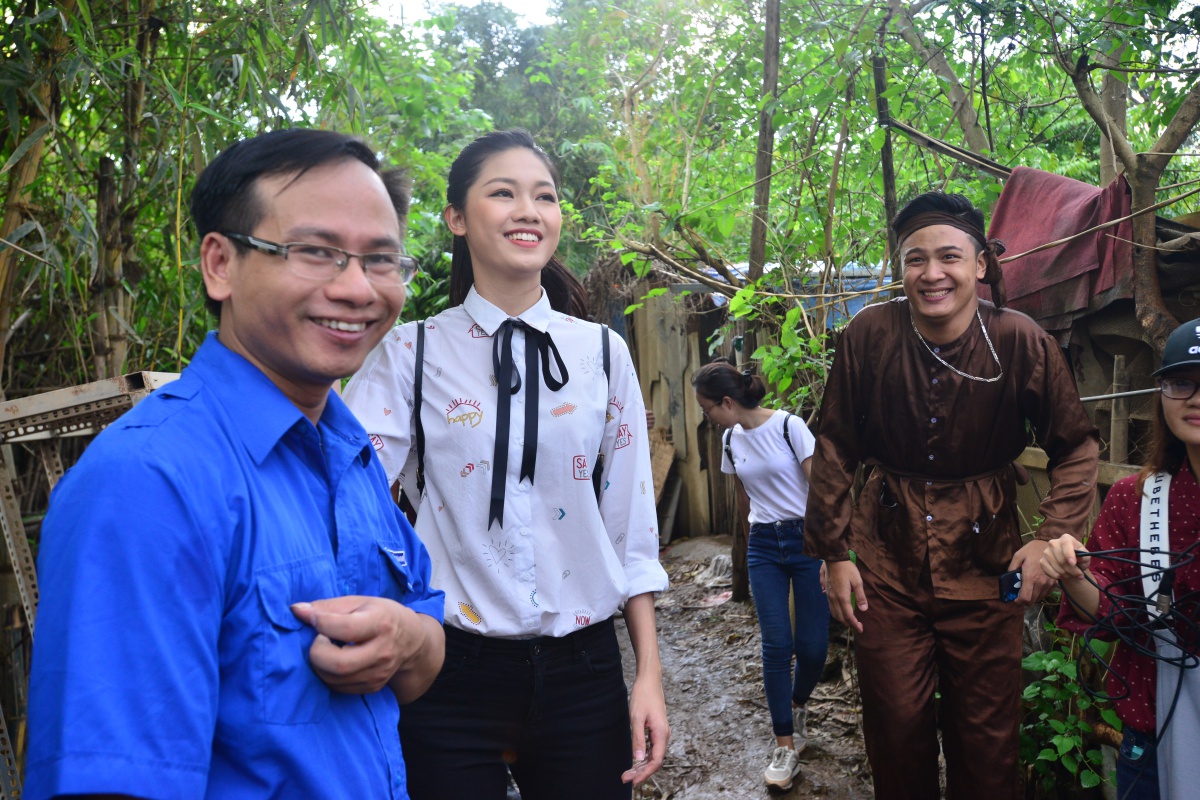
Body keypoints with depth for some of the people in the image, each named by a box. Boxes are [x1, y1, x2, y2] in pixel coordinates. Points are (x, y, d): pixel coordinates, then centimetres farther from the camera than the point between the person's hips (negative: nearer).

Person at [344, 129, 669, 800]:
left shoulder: (603, 353, 3)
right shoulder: (410, 354, -3)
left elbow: (632, 521, 4)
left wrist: (650, 674, 3)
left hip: (581, 669, 2)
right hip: (452, 670, -2)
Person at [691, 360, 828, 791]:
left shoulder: (788, 426, -12)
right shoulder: (731, 441, 5)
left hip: (806, 538, -4)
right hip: (763, 546, 4)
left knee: (812, 646, 0)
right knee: (776, 645, -4)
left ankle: (798, 708, 32)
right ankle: (785, 746, 7)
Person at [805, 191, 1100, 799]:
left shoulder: (1021, 342, -12)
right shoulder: (868, 335, -10)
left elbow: (1077, 447, 0)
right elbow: (833, 447, 0)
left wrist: (1051, 537, -13)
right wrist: (835, 551, -1)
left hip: (983, 560, 0)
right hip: (888, 562, 1)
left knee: (986, 738, 11)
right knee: (895, 728, 11)